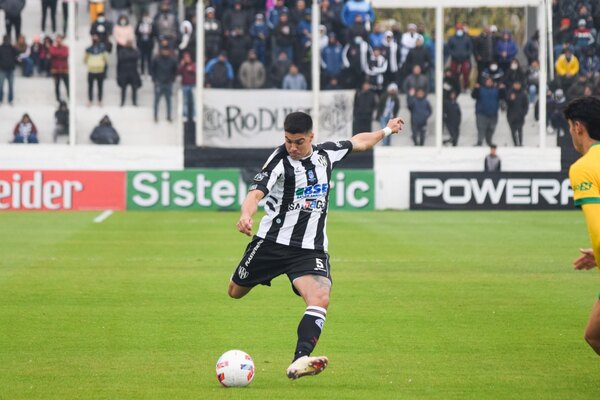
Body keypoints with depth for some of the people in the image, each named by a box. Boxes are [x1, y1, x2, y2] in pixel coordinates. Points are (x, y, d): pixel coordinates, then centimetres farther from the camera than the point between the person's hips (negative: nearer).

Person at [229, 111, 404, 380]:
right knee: (235, 293, 16)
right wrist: (246, 215, -51)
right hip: (272, 242, -2)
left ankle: (299, 362, -35)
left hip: (311, 249, 2)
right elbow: (256, 192, -30)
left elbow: (358, 142, 23)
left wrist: (386, 130, 36)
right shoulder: (280, 159, -15)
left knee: (320, 299, -25)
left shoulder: (326, 153, 2)